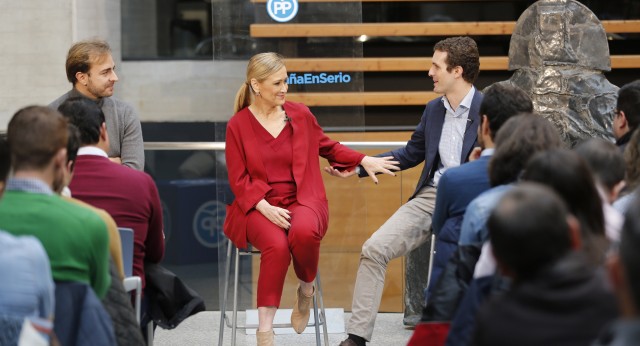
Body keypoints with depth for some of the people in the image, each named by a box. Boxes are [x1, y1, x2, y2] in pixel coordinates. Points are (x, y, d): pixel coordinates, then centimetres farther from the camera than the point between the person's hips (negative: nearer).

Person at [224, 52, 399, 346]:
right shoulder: (238, 125, -1)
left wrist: (365, 161, 16)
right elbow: (239, 180, -2)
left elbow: (327, 147, 25)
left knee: (304, 233, -36)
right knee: (277, 246, -35)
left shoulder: (300, 114, 6)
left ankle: (306, 290, -4)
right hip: (259, 206, -2)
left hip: (301, 200, 2)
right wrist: (266, 208, -18)